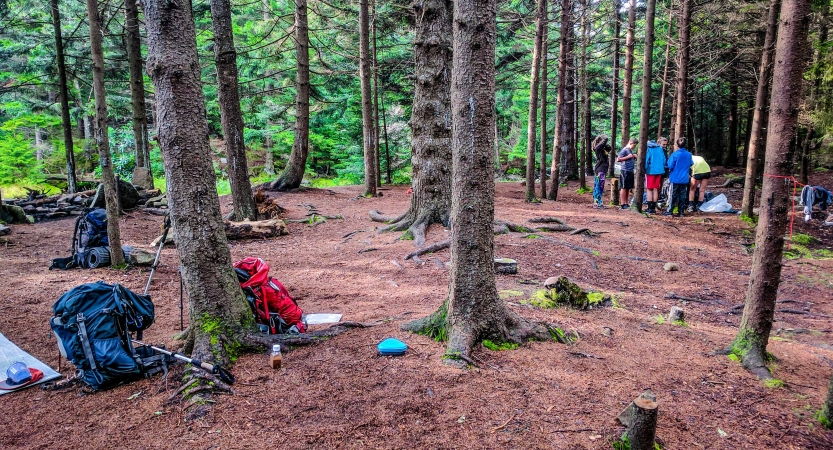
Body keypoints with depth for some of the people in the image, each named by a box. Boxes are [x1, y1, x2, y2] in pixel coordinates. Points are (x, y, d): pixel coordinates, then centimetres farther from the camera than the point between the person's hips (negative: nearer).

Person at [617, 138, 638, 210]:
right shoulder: (624, 150, -8)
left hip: (630, 171, 8)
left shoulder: (631, 151, 17)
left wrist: (634, 157, 8)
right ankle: (623, 204, -2)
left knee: (628, 188, 10)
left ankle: (626, 203, 15)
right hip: (625, 171, -8)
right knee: (623, 188, -4)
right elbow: (618, 159, -17)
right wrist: (628, 157, -16)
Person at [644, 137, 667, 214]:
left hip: (650, 171, -2)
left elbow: (646, 160, -8)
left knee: (649, 189, 3)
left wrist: (645, 169, -2)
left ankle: (650, 208, -3)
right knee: (656, 189, 9)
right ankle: (653, 208, 10)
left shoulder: (649, 148, -4)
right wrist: (662, 169, 14)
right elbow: (664, 161, 4)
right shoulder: (661, 150, 4)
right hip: (659, 171, 2)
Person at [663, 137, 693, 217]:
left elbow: (670, 166, -13)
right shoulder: (689, 155, 1)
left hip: (675, 178, -4)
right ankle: (681, 212, 11)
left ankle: (669, 211, 5)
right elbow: (690, 165, 16)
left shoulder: (675, 154, -14)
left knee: (673, 195, 2)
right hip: (685, 179, 4)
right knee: (682, 195, 9)